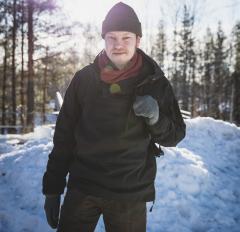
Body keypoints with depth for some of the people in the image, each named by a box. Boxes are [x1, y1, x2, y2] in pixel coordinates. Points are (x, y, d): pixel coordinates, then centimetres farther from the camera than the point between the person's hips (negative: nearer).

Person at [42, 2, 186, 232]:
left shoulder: (155, 83, -2)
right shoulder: (84, 78, -1)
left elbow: (175, 136, 3)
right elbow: (64, 135, 3)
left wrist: (155, 119, -19)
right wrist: (52, 188, 3)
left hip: (130, 195, 0)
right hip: (81, 189, 1)